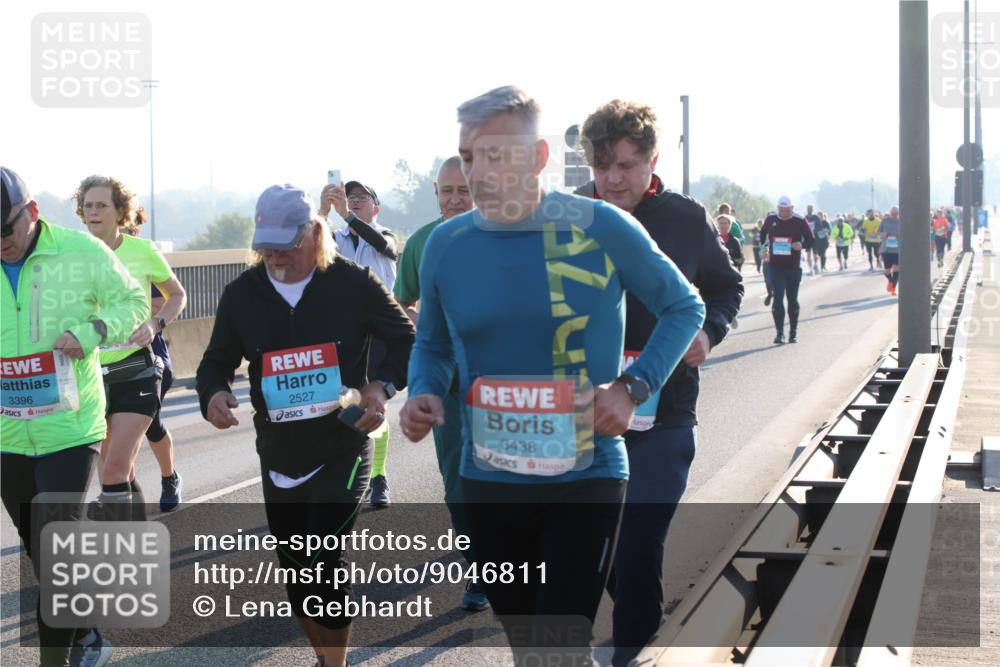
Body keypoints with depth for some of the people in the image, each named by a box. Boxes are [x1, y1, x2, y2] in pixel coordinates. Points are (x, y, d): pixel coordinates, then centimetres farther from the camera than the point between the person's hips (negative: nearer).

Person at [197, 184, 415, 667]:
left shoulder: (353, 283, -8)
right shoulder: (242, 294, 1)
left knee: (323, 563, -17)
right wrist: (213, 393, -11)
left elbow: (406, 340, 4)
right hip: (278, 456, 4)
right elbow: (217, 362, 12)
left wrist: (383, 385, -14)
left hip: (343, 450, -4)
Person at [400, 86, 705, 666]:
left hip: (587, 476, -3)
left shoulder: (602, 228, -10)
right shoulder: (446, 244, -2)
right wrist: (424, 395, -8)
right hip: (490, 482, 4)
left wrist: (633, 386, -12)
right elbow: (433, 345, 14)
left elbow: (685, 307, 2)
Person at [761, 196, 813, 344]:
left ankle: (793, 332, 21)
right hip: (776, 266, 1)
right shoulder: (771, 218, 1)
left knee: (792, 299, 8)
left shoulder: (800, 220, -6)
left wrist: (801, 244, -22)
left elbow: (811, 239, -2)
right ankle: (779, 332, -6)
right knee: (778, 297, -9)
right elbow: (763, 233, 20)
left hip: (794, 266, -1)